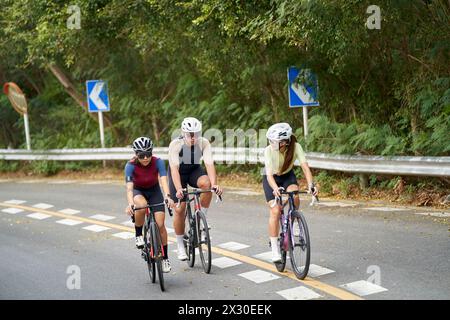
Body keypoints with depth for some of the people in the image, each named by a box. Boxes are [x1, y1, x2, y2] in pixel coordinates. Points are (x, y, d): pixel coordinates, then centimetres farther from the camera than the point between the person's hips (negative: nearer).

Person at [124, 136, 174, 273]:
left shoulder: (158, 162, -26)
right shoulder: (131, 166, -28)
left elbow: (164, 181, -37)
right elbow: (129, 187, -38)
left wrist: (167, 196, -57)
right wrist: (130, 204, -56)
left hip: (154, 191, 1)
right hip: (138, 191, -1)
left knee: (160, 224, -11)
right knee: (141, 206, -38)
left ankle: (165, 258, 4)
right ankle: (138, 235, -14)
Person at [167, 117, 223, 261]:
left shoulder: (204, 143, -24)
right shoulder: (175, 145, -30)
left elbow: (209, 164, -33)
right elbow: (174, 168, -38)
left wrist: (214, 184, -50)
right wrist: (178, 189, -52)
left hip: (194, 170, 2)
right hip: (179, 173, -2)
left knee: (206, 183, -32)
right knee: (179, 209, -8)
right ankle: (180, 246, 9)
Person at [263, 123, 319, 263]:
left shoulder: (295, 147, -26)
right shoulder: (269, 150, -31)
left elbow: (305, 167, -32)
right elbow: (270, 174, -39)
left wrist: (311, 185, -48)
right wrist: (275, 189, -58)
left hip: (288, 176, 2)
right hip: (271, 179, -2)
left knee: (294, 195, -31)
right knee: (275, 211, -15)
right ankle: (275, 250, -7)